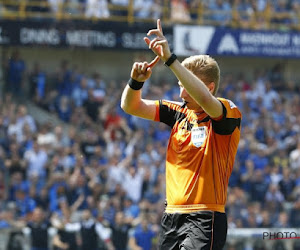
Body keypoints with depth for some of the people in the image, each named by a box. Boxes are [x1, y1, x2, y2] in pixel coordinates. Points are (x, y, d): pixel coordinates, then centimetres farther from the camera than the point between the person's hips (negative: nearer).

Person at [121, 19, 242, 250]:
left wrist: (170, 58, -32)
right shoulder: (180, 112, 12)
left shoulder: (228, 112, -7)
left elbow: (204, 99, -30)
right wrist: (136, 80, -7)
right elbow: (130, 106, 15)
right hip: (172, 216, 7)